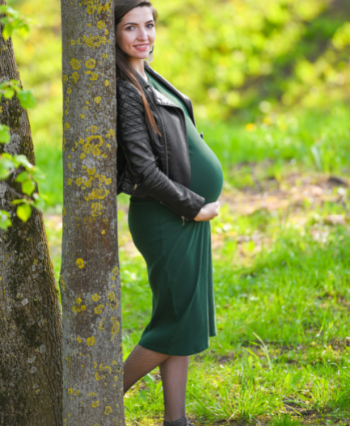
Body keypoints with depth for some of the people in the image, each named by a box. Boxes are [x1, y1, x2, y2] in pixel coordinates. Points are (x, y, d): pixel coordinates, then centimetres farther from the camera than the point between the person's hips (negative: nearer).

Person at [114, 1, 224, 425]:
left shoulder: (147, 78, 11)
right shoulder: (124, 88, -18)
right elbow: (143, 167, -22)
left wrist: (198, 203, 15)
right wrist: (193, 206, -15)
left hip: (188, 215, 9)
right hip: (164, 220, -9)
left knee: (188, 322, 11)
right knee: (177, 326, -4)